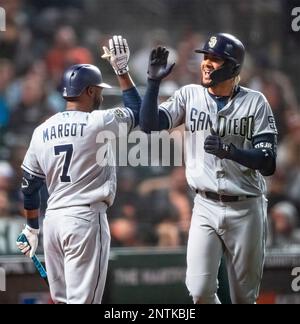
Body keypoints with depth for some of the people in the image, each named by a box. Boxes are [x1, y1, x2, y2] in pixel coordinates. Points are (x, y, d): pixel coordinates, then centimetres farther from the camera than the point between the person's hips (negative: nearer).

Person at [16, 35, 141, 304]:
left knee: (60, 300, 13)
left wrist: (32, 227, 24)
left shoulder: (42, 131, 9)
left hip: (53, 219, 6)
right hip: (85, 218, -6)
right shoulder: (98, 122, -8)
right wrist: (122, 71, 16)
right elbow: (137, 111, 10)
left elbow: (29, 185, 14)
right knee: (82, 300, -8)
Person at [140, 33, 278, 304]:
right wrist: (154, 81, -17)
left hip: (245, 210, -1)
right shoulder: (190, 96, 3)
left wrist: (230, 150, -25)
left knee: (244, 297, 6)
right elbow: (149, 124, -8)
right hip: (206, 208, 2)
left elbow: (268, 164, -10)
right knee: (200, 291, -11)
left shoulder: (255, 103, -5)